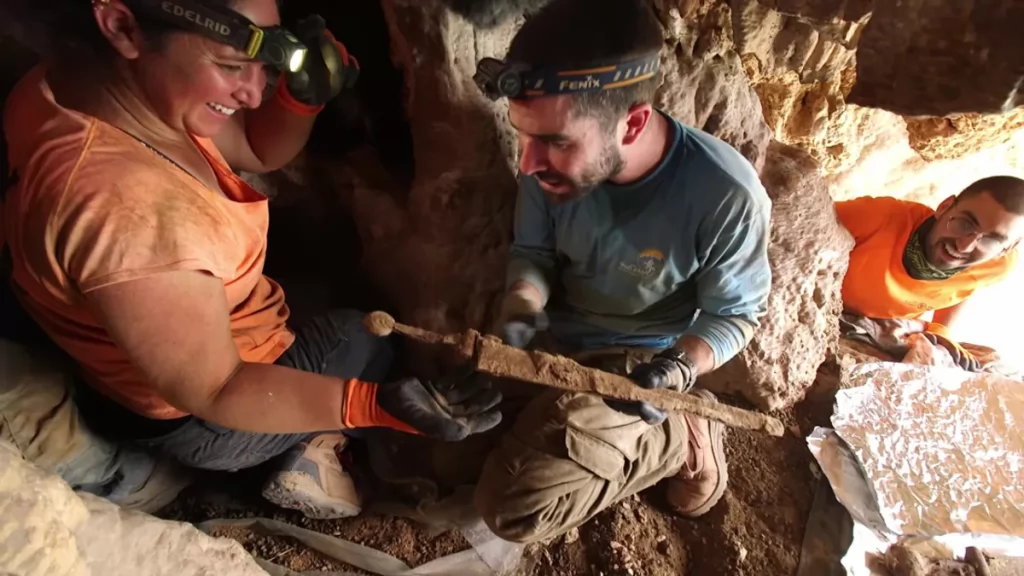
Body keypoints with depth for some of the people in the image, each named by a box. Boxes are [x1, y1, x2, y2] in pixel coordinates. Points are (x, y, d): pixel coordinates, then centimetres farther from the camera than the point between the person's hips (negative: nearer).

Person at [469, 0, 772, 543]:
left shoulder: (727, 197, -29)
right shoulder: (555, 161, -18)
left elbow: (735, 313, -11)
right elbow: (532, 252, -2)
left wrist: (679, 369, -29)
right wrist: (521, 308, -23)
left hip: (636, 364, -4)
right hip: (556, 337, 5)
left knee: (511, 505, -13)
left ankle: (680, 435, 3)